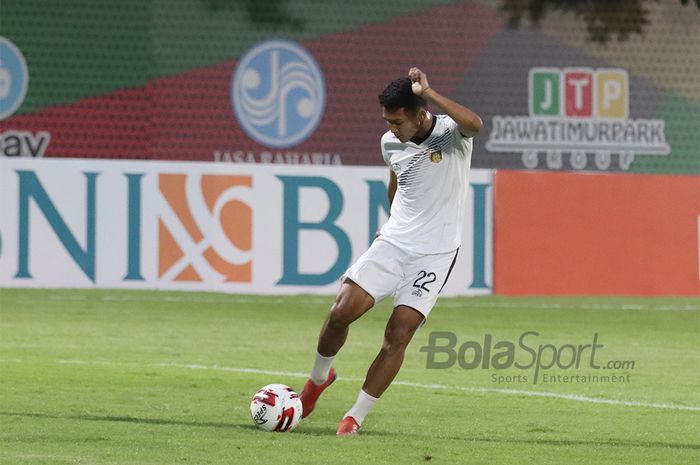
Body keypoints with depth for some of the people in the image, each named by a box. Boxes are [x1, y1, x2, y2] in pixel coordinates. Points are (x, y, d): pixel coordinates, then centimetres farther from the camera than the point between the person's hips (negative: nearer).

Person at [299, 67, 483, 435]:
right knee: (341, 312, -8)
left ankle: (356, 417, 0)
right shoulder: (390, 143, 2)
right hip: (393, 242, 5)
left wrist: (427, 93, -41)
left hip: (434, 253, -5)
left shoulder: (450, 133, -15)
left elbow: (474, 124, -40)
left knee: (398, 334, -11)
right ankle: (319, 376, 21)